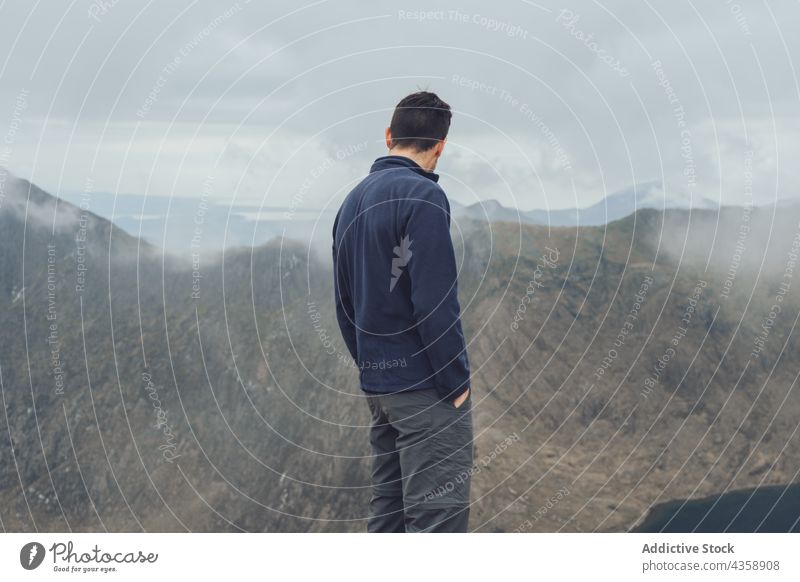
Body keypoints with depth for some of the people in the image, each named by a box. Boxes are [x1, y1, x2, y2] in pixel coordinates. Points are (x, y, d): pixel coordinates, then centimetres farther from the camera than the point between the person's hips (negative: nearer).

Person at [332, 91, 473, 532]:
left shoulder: (352, 201, 12)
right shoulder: (423, 197, -13)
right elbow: (436, 301, -18)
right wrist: (457, 381, -11)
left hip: (376, 384, 8)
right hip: (426, 385, -8)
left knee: (387, 508, 13)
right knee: (438, 513, -6)